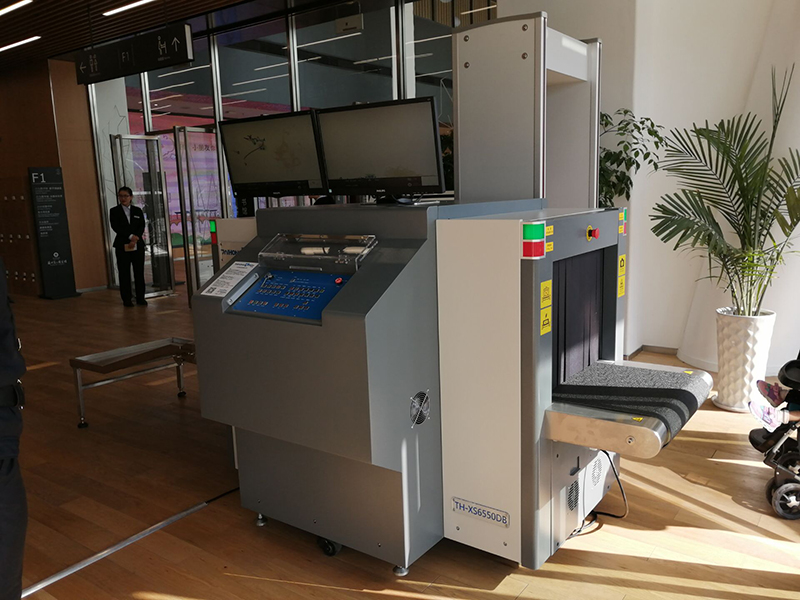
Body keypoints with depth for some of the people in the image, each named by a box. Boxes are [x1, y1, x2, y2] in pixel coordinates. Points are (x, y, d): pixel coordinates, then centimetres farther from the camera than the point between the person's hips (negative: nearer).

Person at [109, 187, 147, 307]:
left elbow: (142, 227, 2)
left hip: (138, 245, 2)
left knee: (139, 272, 2)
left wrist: (135, 240, -12)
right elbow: (115, 227, -8)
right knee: (124, 273, 0)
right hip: (122, 246, -2)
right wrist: (130, 236, -16)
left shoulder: (138, 211, 11)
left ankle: (140, 298, 8)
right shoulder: (114, 211, 4)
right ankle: (126, 299, 6)